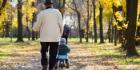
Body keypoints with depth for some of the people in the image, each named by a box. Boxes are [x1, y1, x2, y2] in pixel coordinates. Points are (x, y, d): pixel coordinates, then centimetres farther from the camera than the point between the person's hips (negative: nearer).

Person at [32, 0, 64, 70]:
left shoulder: (41, 13, 0)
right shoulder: (57, 12, 4)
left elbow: (36, 26, -2)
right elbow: (61, 25, -1)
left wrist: (35, 28, 22)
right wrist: (60, 35, 12)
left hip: (45, 37, -1)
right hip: (55, 37, 1)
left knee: (44, 52, 15)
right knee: (53, 54, 7)